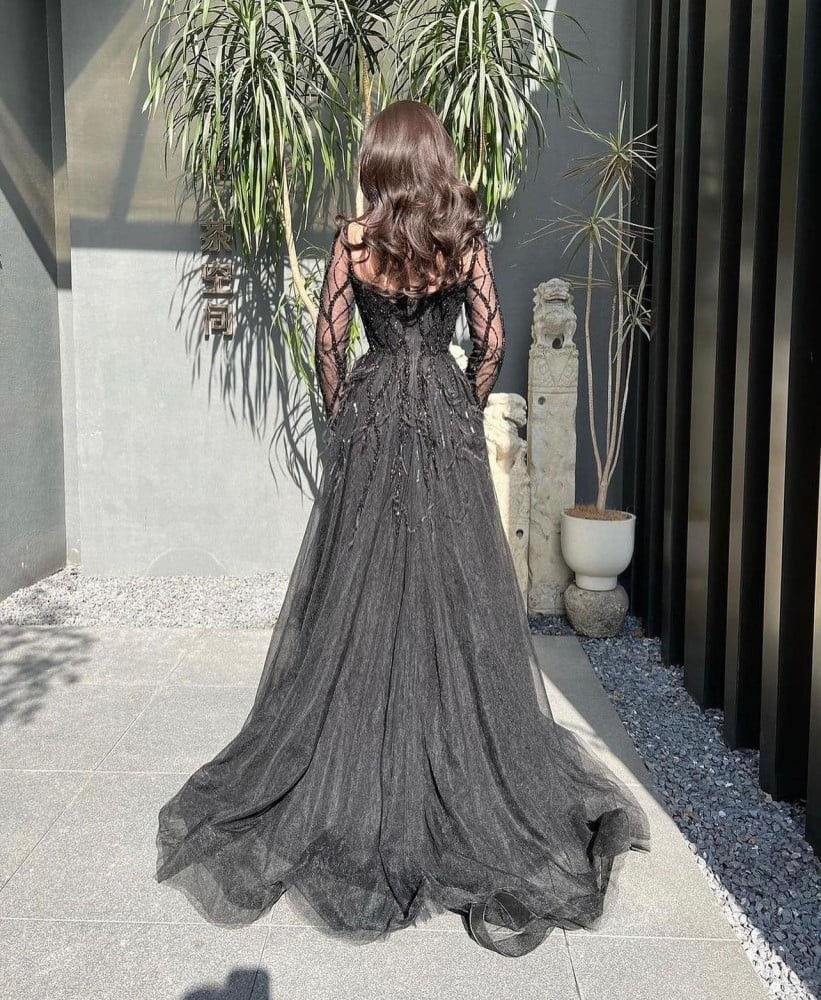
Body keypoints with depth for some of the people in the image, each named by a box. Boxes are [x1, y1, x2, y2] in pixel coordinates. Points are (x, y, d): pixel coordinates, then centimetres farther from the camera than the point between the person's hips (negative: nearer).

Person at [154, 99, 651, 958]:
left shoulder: (352, 239, -2)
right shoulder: (466, 238, 0)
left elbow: (327, 342, -2)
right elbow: (491, 340, -2)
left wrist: (342, 416, 10)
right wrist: (465, 408, 11)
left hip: (369, 421, 0)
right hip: (448, 422, 1)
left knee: (361, 596, 7)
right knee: (454, 596, 7)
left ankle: (353, 784, 19)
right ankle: (467, 778, 17)